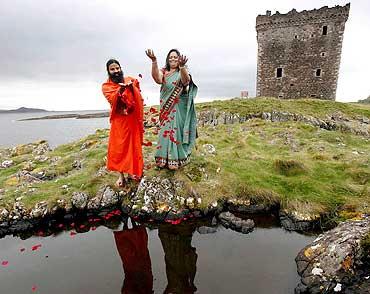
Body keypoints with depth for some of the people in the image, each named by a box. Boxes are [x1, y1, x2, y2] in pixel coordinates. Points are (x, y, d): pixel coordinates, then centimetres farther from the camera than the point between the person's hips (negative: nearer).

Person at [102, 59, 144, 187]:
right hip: (119, 120, -2)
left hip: (133, 118, 2)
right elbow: (112, 99, -16)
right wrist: (121, 88, -29)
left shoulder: (130, 80, 8)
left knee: (133, 145, 7)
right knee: (119, 147, -2)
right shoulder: (106, 86, 3)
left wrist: (131, 86, -14)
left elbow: (138, 97, 2)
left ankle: (132, 170, 23)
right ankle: (121, 175, 8)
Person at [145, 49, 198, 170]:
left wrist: (182, 66, -43)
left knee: (177, 131, -1)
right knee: (165, 131, 5)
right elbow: (157, 79, -18)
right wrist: (154, 61, -32)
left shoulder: (182, 72, 0)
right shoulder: (163, 72, 7)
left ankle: (178, 159, 8)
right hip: (166, 108, 3)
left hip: (179, 108, -3)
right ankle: (164, 158, 14)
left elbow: (186, 81, -25)